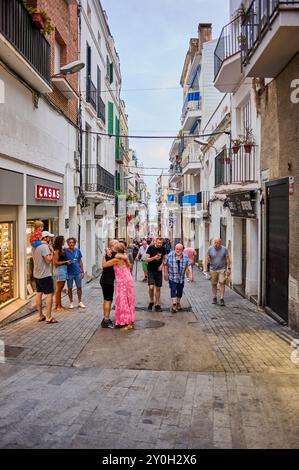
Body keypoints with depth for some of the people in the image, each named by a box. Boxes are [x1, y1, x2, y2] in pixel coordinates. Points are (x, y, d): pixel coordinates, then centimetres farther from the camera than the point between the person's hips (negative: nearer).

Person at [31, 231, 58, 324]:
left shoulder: (34, 246, 9)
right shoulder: (44, 246, -19)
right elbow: (49, 260, -24)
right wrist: (51, 251, -10)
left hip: (37, 274, 9)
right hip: (45, 275, -9)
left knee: (39, 294, 12)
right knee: (50, 294, -5)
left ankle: (40, 316, 19)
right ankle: (48, 317, -6)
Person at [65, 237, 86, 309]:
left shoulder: (78, 250, 2)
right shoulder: (65, 251, -6)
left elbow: (80, 261, 8)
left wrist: (82, 271, 6)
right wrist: (66, 262, -16)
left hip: (77, 272, 2)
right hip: (69, 273, -2)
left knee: (79, 287, 7)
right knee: (70, 288, 8)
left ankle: (80, 302, 21)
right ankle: (71, 302, 21)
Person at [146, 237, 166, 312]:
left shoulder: (163, 249, 0)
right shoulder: (150, 248, -10)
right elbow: (147, 259, -10)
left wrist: (162, 265, -5)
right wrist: (154, 257, -28)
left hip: (158, 271, 3)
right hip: (151, 271, -3)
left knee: (158, 288, 7)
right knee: (151, 287, -15)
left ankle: (157, 305, 18)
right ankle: (151, 302, 10)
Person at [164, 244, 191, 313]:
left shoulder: (185, 257, 0)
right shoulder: (170, 255, -6)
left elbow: (189, 265, 3)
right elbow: (166, 265, 1)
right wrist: (165, 273, 1)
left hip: (181, 278, 3)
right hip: (172, 278, -3)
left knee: (180, 291, 12)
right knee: (173, 290, -11)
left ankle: (178, 303, 31)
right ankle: (174, 305, -10)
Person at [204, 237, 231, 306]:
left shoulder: (224, 249, 0)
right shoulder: (210, 249, 0)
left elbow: (227, 259, 3)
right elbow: (207, 259, 1)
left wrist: (228, 268, -1)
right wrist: (205, 268, -7)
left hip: (222, 269, -1)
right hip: (213, 269, 1)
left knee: (222, 283, -9)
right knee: (213, 284, 7)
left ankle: (222, 299, -6)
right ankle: (214, 298, 19)